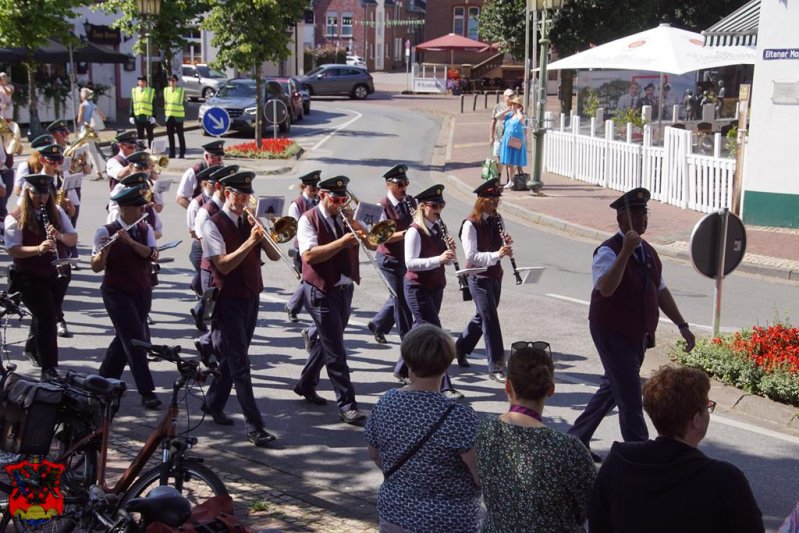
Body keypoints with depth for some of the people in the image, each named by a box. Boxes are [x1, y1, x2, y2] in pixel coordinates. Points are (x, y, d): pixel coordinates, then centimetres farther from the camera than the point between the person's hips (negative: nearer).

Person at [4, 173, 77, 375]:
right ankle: (49, 370, -4)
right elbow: (12, 250, -16)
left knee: (48, 317, 18)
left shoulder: (57, 212, 6)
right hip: (30, 277, -5)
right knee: (47, 318, -11)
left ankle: (33, 348, 46)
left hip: (57, 274, 5)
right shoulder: (15, 218, -9)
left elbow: (73, 239, 4)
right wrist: (38, 248, -31)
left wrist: (59, 235, -18)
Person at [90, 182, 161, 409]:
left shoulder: (145, 229, 4)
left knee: (125, 337, 13)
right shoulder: (106, 232, -10)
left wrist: (130, 241, -24)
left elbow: (153, 255, -12)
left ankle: (104, 379, 31)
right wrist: (103, 251, -32)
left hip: (142, 292, 5)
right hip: (117, 292, -5)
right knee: (136, 339, -11)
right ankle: (147, 392, -9)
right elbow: (96, 267, -12)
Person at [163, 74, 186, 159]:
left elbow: (184, 103, -1)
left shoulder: (182, 91, -2)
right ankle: (172, 153, 13)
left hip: (178, 116, -4)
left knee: (180, 135, 1)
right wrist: (165, 112, 9)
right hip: (169, 116, 4)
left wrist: (184, 114, -5)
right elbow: (164, 102, 15)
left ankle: (182, 153, 6)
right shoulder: (166, 90, 9)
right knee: (170, 135, 7)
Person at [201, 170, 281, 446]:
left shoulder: (250, 222, 10)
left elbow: (274, 256, 2)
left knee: (232, 358, 17)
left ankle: (214, 403, 36)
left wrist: (262, 234, -15)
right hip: (229, 300, -7)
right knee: (240, 364, -7)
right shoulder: (213, 225, -9)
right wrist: (250, 241, -25)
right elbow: (223, 265, -19)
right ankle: (255, 427, -9)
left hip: (251, 298, 7)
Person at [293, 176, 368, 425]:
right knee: (335, 349, -6)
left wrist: (355, 224, -12)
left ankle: (306, 385, 36)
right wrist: (341, 242, -27)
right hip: (321, 291, -7)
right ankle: (346, 404, -3)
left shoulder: (345, 218, 10)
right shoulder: (309, 220, -8)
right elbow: (309, 255, -22)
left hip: (345, 288, 7)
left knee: (328, 342, 18)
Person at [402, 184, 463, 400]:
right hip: (417, 287, -8)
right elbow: (410, 263, -23)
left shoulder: (438, 229, 8)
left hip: (436, 286, 8)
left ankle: (403, 368, 36)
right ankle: (444, 386, -8)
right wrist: (438, 259, -30)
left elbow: (447, 261, 11)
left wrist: (450, 251, -11)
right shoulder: (415, 231, -14)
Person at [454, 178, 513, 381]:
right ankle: (496, 367, -4)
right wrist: (497, 254, -30)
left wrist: (507, 246, -10)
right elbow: (471, 255, -21)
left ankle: (460, 348, 38)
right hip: (479, 277, -8)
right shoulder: (470, 224, -16)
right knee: (491, 320, -8)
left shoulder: (496, 220, 7)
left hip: (495, 275, 8)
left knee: (482, 316, 18)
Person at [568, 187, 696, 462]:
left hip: (638, 336, 9)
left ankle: (577, 439, 31)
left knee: (612, 389, 17)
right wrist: (626, 252, -39)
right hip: (613, 334, -8)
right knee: (630, 398, -6)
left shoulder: (648, 251, 10)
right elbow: (605, 288, -35)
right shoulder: (608, 251, -17)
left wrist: (682, 326, 15)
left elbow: (661, 291, 17)